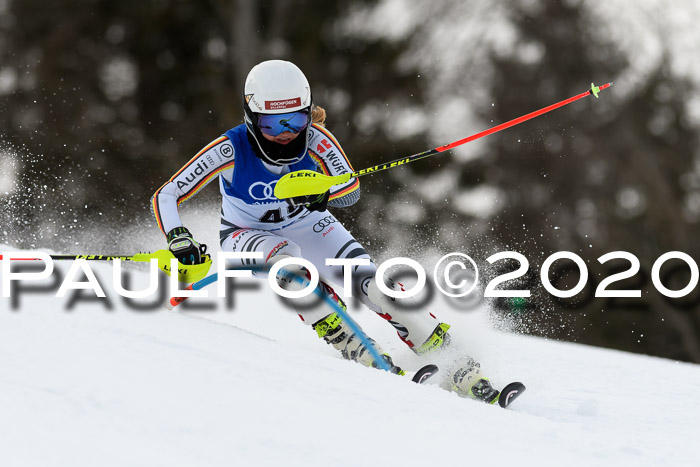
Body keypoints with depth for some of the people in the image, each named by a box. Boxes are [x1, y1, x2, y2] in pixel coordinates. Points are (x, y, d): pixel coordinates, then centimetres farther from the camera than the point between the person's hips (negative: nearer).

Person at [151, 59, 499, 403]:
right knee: (285, 257, -37)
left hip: (306, 226, 2)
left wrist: (322, 193, -47)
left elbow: (351, 189, -26)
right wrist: (179, 240, -43)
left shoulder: (314, 139, -25)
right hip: (246, 236, -1)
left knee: (369, 281, -20)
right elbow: (165, 196, -26)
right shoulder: (231, 149, -29)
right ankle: (355, 350, -35)